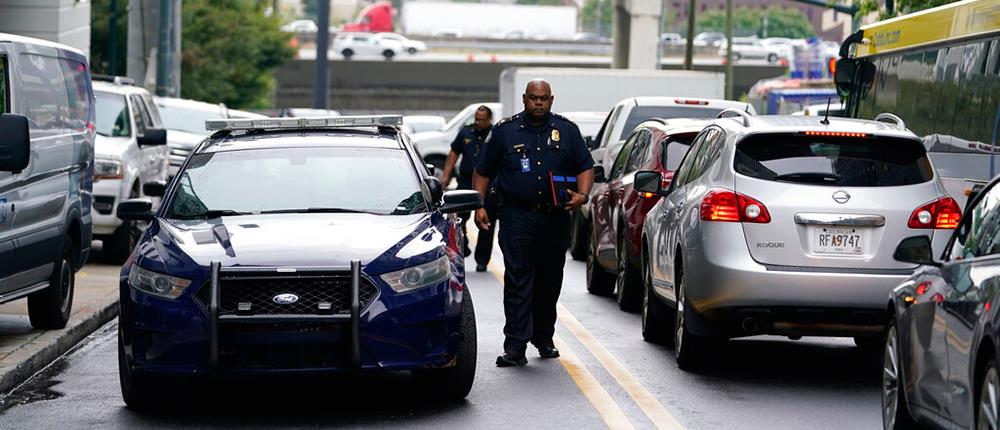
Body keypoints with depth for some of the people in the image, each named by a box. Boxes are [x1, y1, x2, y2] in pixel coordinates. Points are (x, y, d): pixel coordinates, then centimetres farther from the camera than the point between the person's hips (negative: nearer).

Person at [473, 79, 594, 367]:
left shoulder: (567, 130, 9)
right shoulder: (505, 130, 5)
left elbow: (586, 167, 12)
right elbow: (483, 171, 10)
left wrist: (582, 195, -7)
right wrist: (478, 205, -1)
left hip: (555, 218, 2)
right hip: (517, 216, -2)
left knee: (549, 281, 10)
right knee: (518, 279, -11)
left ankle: (544, 338, 25)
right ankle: (515, 345, -15)